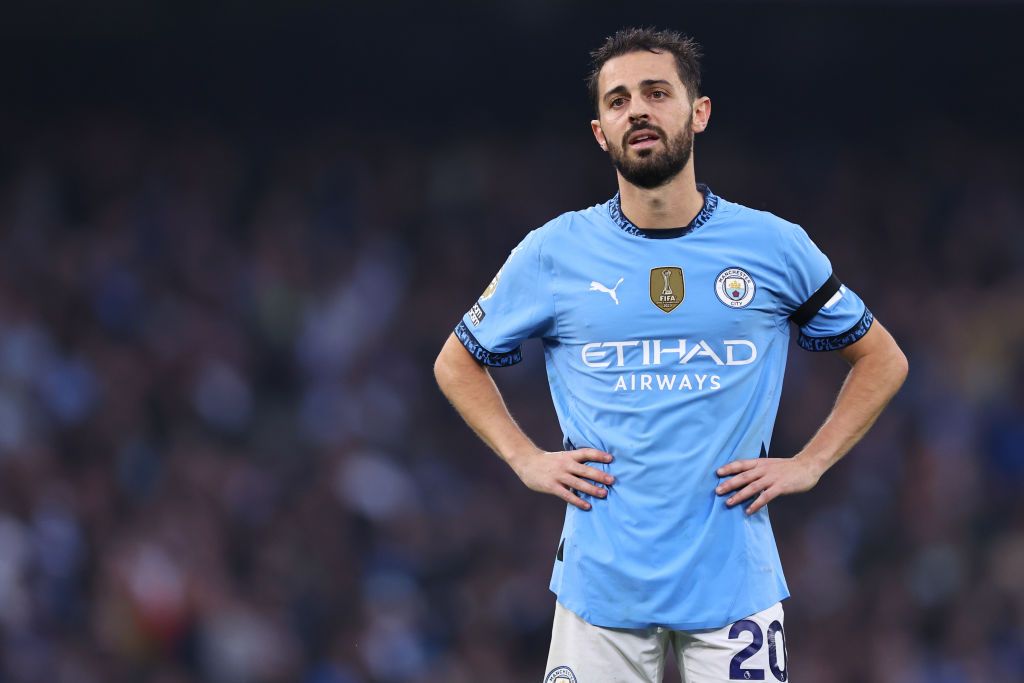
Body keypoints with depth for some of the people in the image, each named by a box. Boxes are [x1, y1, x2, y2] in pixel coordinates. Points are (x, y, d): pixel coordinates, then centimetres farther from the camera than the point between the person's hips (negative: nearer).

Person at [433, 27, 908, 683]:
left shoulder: (773, 247, 2)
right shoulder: (553, 253, 3)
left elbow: (883, 359, 15)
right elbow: (458, 363, 18)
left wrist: (809, 464, 3)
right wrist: (526, 459, 4)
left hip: (736, 580, 0)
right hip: (601, 577, 0)